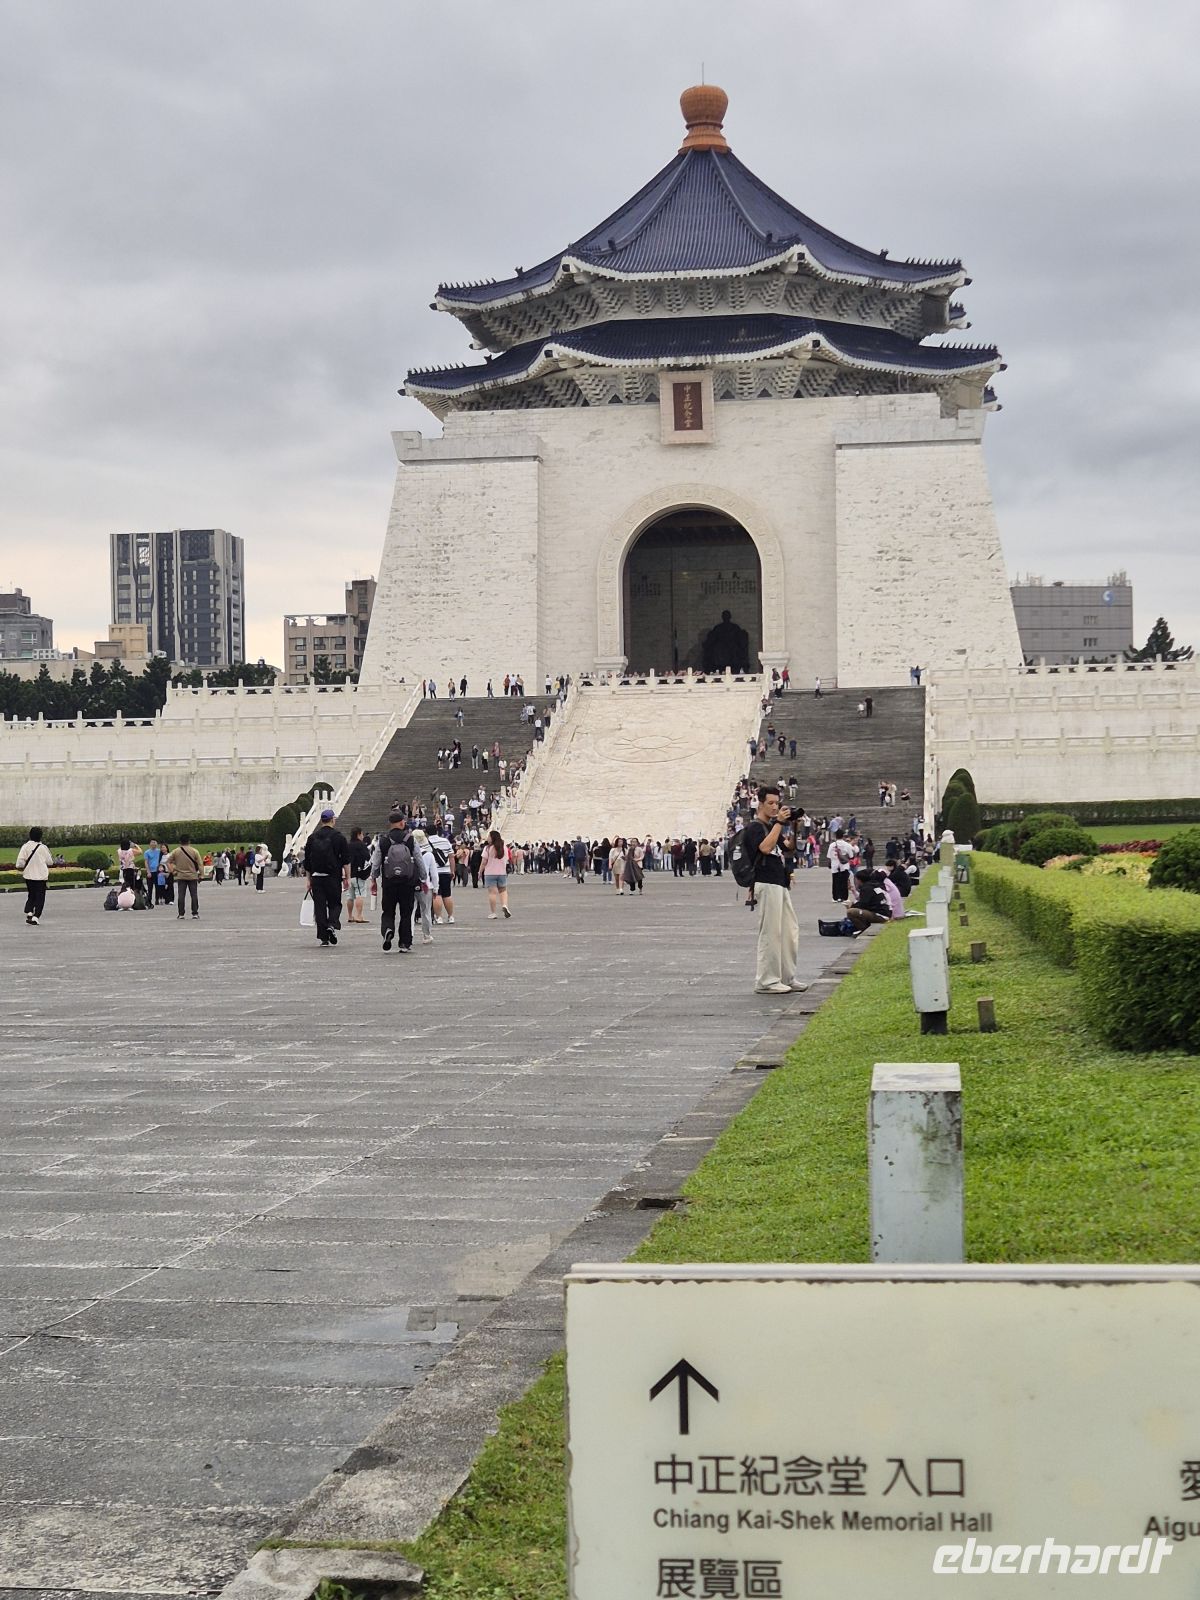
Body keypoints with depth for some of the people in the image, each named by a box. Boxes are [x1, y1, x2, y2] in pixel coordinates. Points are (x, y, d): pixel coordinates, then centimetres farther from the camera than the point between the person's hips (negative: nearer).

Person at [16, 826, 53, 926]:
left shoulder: (25, 847, -6)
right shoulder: (43, 848, -9)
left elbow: (20, 862, -10)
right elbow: (50, 862, 0)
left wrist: (21, 869, 11)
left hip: (28, 875, 3)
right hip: (41, 876, -3)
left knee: (31, 895, 21)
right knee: (39, 897, 4)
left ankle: (28, 913, 6)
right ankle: (35, 917, -6)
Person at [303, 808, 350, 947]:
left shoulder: (312, 837, 8)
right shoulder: (339, 837, -2)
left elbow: (307, 862, 11)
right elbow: (346, 860, -5)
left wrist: (309, 880, 16)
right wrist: (347, 878, 0)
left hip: (316, 877, 3)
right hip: (333, 877, -2)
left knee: (319, 906, 5)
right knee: (335, 903, 10)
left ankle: (323, 938, 2)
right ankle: (332, 924, -17)